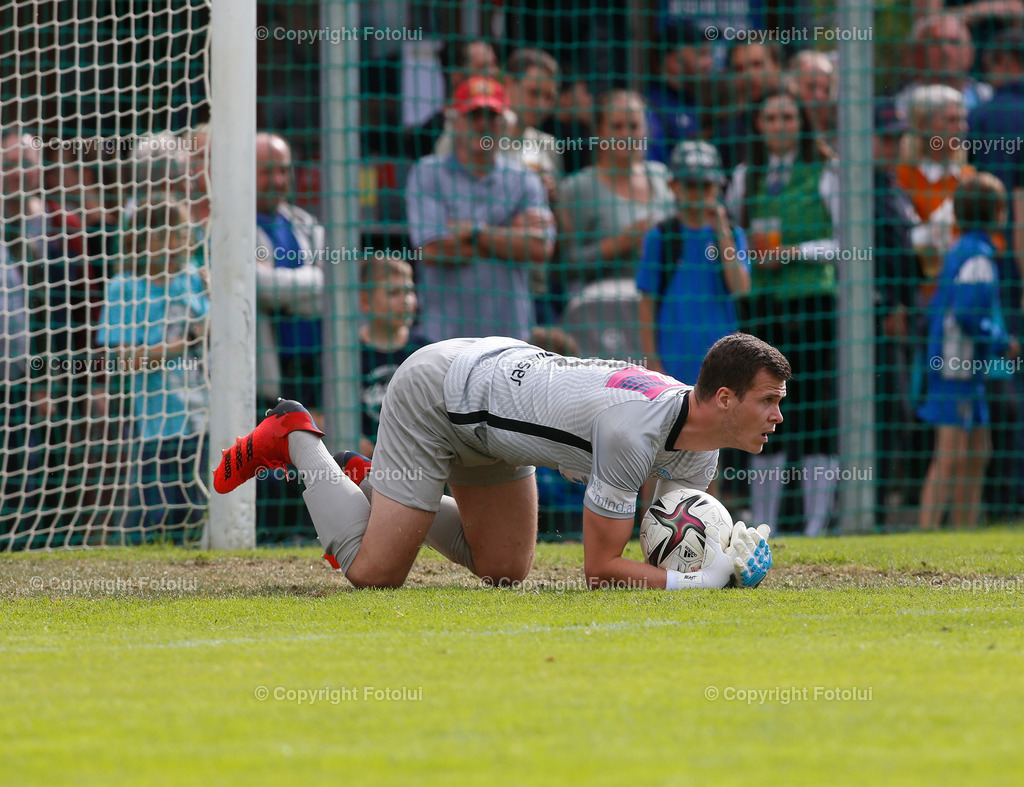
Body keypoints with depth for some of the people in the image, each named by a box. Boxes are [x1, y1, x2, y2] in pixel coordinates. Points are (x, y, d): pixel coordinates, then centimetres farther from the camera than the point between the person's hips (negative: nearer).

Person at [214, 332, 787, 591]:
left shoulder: (700, 455, -10)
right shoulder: (634, 432, -37)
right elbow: (600, 569, -31)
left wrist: (728, 560, -19)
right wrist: (701, 581, -37)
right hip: (434, 393, -8)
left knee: (505, 571, 13)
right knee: (373, 571, -6)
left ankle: (375, 486, 29)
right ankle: (294, 438, 14)